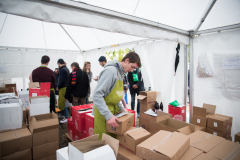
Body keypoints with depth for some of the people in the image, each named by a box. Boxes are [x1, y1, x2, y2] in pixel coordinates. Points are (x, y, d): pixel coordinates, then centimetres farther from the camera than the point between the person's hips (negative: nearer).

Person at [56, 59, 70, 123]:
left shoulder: (62, 70, -17)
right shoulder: (66, 69, 13)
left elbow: (62, 80, -23)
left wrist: (58, 87, -11)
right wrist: (58, 72, 13)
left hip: (63, 88, -10)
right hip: (65, 87, 10)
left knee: (62, 103, -5)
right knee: (61, 102, 19)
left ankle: (66, 117, 1)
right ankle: (62, 114, 33)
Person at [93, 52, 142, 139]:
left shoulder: (120, 73, 10)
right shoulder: (110, 71, -19)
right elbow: (97, 95, -26)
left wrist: (122, 110, 13)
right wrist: (108, 115, -29)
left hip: (113, 110, 9)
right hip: (103, 113, -9)